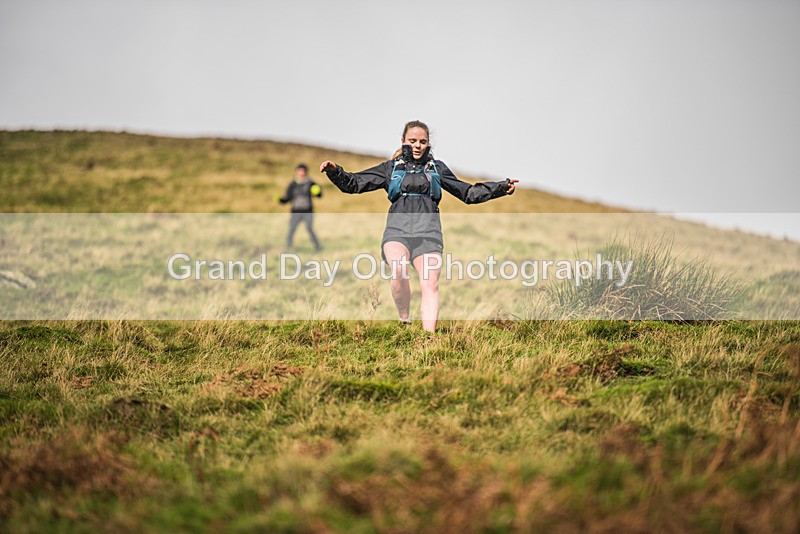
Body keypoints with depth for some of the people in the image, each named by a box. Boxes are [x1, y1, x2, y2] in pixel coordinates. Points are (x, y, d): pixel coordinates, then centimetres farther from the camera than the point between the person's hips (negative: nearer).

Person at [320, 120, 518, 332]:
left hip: (427, 231, 1)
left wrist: (501, 187, 13)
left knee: (430, 285, -14)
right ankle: (404, 320, -13)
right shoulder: (391, 168, 18)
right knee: (399, 270, -31)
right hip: (397, 228, -1)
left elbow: (468, 193, 23)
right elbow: (354, 183, 14)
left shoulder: (437, 168, 21)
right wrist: (335, 172, -4)